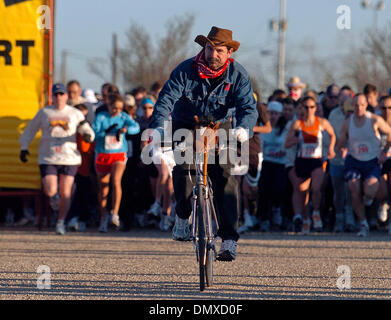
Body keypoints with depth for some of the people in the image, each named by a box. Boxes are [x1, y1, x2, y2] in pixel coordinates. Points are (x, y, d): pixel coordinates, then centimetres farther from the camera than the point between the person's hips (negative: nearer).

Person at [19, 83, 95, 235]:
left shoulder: (75, 114, 4)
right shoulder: (44, 113, 6)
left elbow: (87, 132, 4)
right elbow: (30, 130, 16)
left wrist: (87, 135, -19)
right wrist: (24, 147, 14)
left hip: (69, 158, 0)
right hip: (48, 158, 0)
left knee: (65, 193, -2)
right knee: (50, 192, -11)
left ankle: (61, 222, 12)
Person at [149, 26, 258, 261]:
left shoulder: (238, 75, -11)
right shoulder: (186, 71, -15)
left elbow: (248, 106, -22)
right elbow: (166, 99, -22)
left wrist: (243, 128, -45)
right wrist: (159, 127, -41)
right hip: (187, 127, 0)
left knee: (225, 176, -16)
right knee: (183, 166, -28)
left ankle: (229, 240, -16)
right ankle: (183, 216, -4)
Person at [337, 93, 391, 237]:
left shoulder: (375, 120, -10)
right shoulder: (347, 123, -2)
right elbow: (340, 145, 4)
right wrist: (342, 150, -19)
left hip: (372, 162, -2)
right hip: (353, 162, 2)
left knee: (369, 192, -20)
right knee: (355, 192, -13)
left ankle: (368, 198, 21)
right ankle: (363, 225, 2)